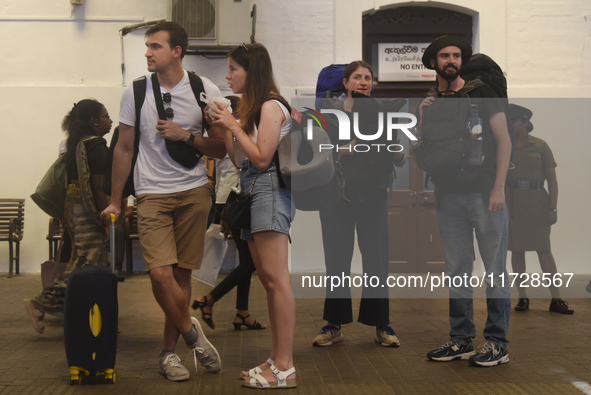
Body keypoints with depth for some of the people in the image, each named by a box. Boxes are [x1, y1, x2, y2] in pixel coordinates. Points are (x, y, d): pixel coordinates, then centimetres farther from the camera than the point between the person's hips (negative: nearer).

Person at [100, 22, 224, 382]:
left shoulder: (205, 91, 0)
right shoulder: (135, 92, 3)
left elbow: (220, 149, 5)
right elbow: (124, 148, 11)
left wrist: (186, 135, -12)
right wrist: (115, 201, 13)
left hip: (194, 192, 0)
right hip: (153, 194, 0)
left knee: (182, 274, 3)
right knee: (161, 273, -15)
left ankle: (169, 351, 19)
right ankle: (191, 332, 10)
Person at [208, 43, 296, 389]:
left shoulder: (272, 106, -7)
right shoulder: (251, 107, 21)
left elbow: (261, 158, -14)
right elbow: (239, 159, 17)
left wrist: (233, 125, -8)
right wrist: (223, 126, 10)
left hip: (269, 190, -10)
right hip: (252, 192, 10)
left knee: (276, 279, -12)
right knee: (269, 281, 9)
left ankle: (285, 369, -12)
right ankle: (278, 359, 13)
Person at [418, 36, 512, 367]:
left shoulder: (481, 93, 2)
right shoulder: (429, 104, 13)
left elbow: (504, 140, -2)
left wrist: (499, 187, -11)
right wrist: (424, 118, -3)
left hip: (485, 192, -4)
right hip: (449, 195, 4)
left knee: (495, 269, -2)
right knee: (457, 270, 8)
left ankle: (497, 343, 4)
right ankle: (461, 340, 15)